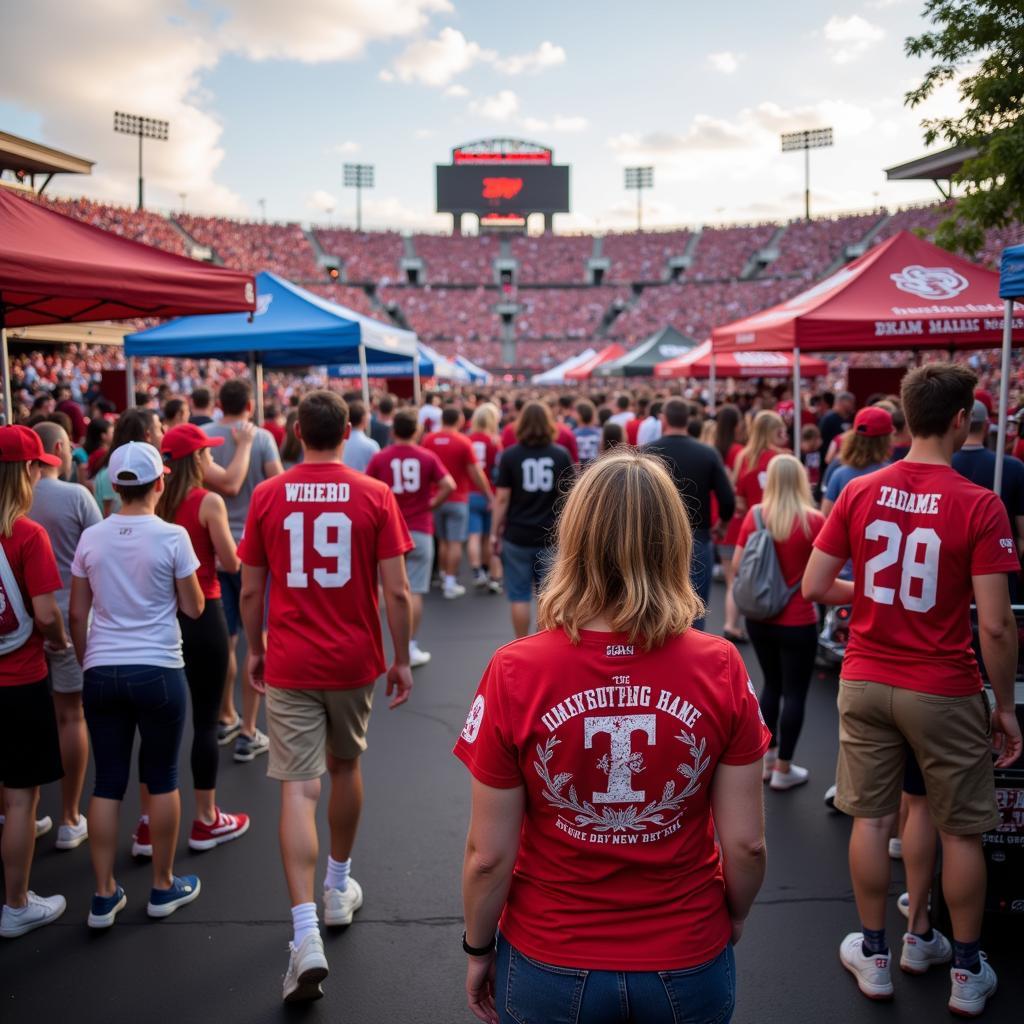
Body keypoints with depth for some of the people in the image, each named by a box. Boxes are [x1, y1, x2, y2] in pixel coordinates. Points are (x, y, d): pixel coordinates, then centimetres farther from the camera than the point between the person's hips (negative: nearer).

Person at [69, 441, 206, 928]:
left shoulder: (91, 538, 2)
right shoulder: (172, 536, -9)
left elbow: (77, 615, 7)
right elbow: (193, 608, -2)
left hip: (102, 672, 3)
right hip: (157, 672, -3)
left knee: (107, 782, 11)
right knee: (161, 779, 11)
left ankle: (104, 896, 18)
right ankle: (164, 887, 23)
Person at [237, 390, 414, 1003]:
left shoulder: (268, 496, -3)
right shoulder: (375, 496, -6)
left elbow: (250, 590, 1)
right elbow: (397, 591, -8)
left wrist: (256, 649, 16)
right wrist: (402, 659, 3)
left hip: (289, 664, -1)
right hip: (355, 660, 1)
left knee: (298, 790, 0)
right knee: (345, 767, 22)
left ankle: (307, 938, -9)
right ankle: (339, 890, 40)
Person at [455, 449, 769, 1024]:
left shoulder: (515, 674, -18)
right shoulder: (721, 669, -15)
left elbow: (489, 855, -12)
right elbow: (746, 843, -8)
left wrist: (478, 950, 5)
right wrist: (733, 920, 11)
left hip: (551, 969, -1)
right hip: (689, 966, 1)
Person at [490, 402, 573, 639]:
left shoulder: (510, 455, -4)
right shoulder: (561, 455, 0)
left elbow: (502, 499, -6)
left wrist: (495, 533, 1)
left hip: (517, 536, -1)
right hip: (551, 536, 2)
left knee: (519, 595, 7)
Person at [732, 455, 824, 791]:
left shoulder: (754, 515, -4)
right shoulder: (813, 520, -13)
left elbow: (736, 567, 1)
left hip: (758, 618, 4)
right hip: (796, 621, -4)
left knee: (771, 685, 20)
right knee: (795, 693, 9)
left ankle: (767, 759, 28)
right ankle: (783, 769, 16)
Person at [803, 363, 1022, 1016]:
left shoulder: (860, 492, -4)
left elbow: (815, 587, 0)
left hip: (865, 681, 3)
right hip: (944, 691, -3)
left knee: (872, 818, 14)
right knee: (962, 831, 14)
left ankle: (875, 954, 28)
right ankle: (968, 973, 28)